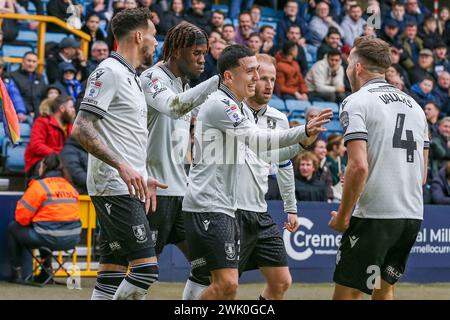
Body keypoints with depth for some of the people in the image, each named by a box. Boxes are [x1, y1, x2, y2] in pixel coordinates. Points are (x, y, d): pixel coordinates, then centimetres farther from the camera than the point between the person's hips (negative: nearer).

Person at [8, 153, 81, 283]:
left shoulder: (39, 185, -6)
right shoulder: (70, 186, 12)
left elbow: (21, 216, -6)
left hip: (50, 239, -6)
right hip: (72, 240, 6)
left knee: (13, 228, 17)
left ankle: (16, 272, 17)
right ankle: (46, 271, 34)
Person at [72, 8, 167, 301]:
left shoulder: (132, 78, 20)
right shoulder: (109, 72, -10)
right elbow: (81, 129, -18)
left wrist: (144, 177, 23)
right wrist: (122, 166, -25)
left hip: (129, 187, 10)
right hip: (115, 188, -10)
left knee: (113, 271, 8)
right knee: (146, 268, -14)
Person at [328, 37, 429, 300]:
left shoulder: (356, 102, -6)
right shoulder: (414, 105, 16)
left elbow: (359, 167, -17)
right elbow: (422, 174, 18)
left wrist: (343, 215, -9)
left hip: (374, 216, -7)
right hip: (414, 216, 7)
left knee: (347, 292, -1)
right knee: (385, 289, 19)